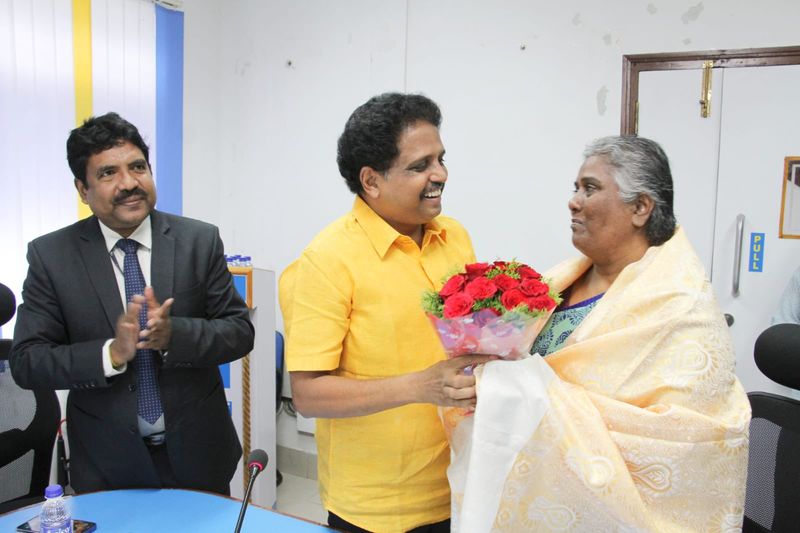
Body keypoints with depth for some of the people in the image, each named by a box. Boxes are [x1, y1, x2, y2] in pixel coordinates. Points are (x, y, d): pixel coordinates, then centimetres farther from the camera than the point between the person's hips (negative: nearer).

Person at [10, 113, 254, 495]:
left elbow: (240, 331, -8)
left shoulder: (200, 240, -8)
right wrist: (111, 353, -26)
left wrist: (173, 334, -26)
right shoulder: (50, 255, -7)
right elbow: (26, 362, -9)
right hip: (106, 462, 0)